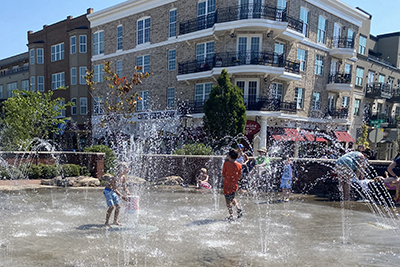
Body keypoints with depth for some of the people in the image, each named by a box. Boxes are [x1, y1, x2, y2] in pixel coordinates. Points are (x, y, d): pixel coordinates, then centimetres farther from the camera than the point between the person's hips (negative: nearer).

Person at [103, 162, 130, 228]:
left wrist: (128, 194, -7)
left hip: (113, 192, 8)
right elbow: (115, 189, -33)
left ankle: (115, 221, 21)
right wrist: (121, 196, -38)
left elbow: (124, 188, 6)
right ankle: (107, 222, -7)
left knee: (118, 206, 5)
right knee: (111, 206, -18)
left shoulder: (123, 178, -4)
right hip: (108, 191, -8)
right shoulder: (116, 177, -29)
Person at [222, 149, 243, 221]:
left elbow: (223, 175, -7)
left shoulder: (226, 163, -12)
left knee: (228, 201, 6)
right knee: (232, 198, 25)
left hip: (227, 185, -4)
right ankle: (239, 209, 11)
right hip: (235, 185, 5)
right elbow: (240, 177, 3)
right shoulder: (239, 165, -2)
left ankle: (231, 216, 8)